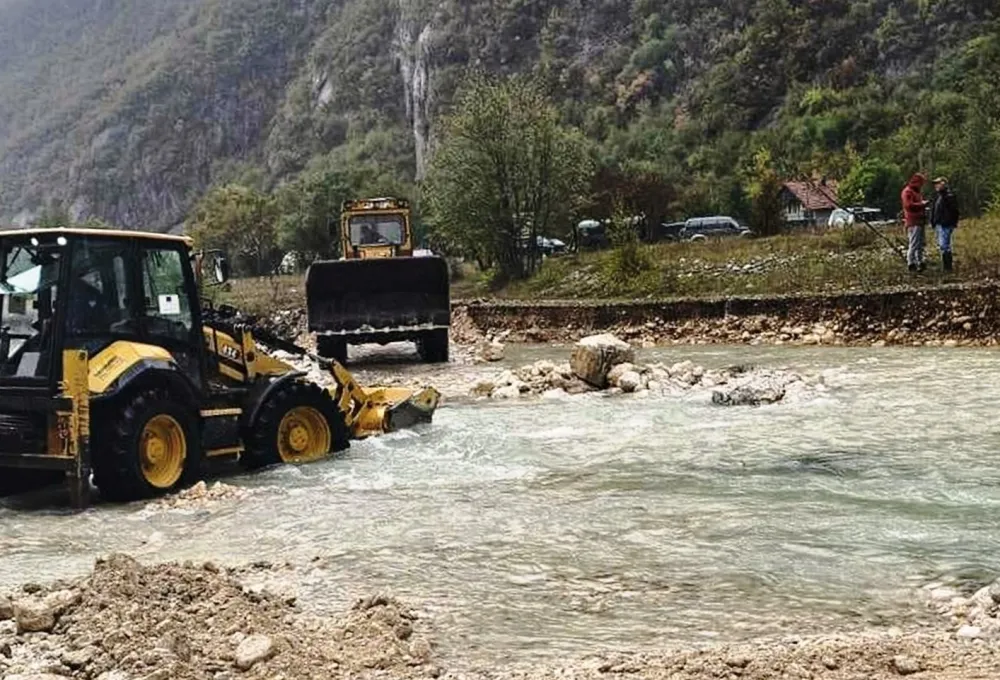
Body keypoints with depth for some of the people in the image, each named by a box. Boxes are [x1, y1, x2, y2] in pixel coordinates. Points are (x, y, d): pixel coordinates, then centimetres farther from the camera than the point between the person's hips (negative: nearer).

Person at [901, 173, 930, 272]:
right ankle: (911, 263, -8)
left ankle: (920, 262, 21)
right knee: (914, 244, -11)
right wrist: (922, 204, -17)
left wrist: (924, 203, 14)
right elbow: (909, 205, -21)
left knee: (921, 243, 14)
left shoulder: (917, 192, 21)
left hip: (920, 221, 10)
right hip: (913, 222, -10)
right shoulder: (907, 191, -10)